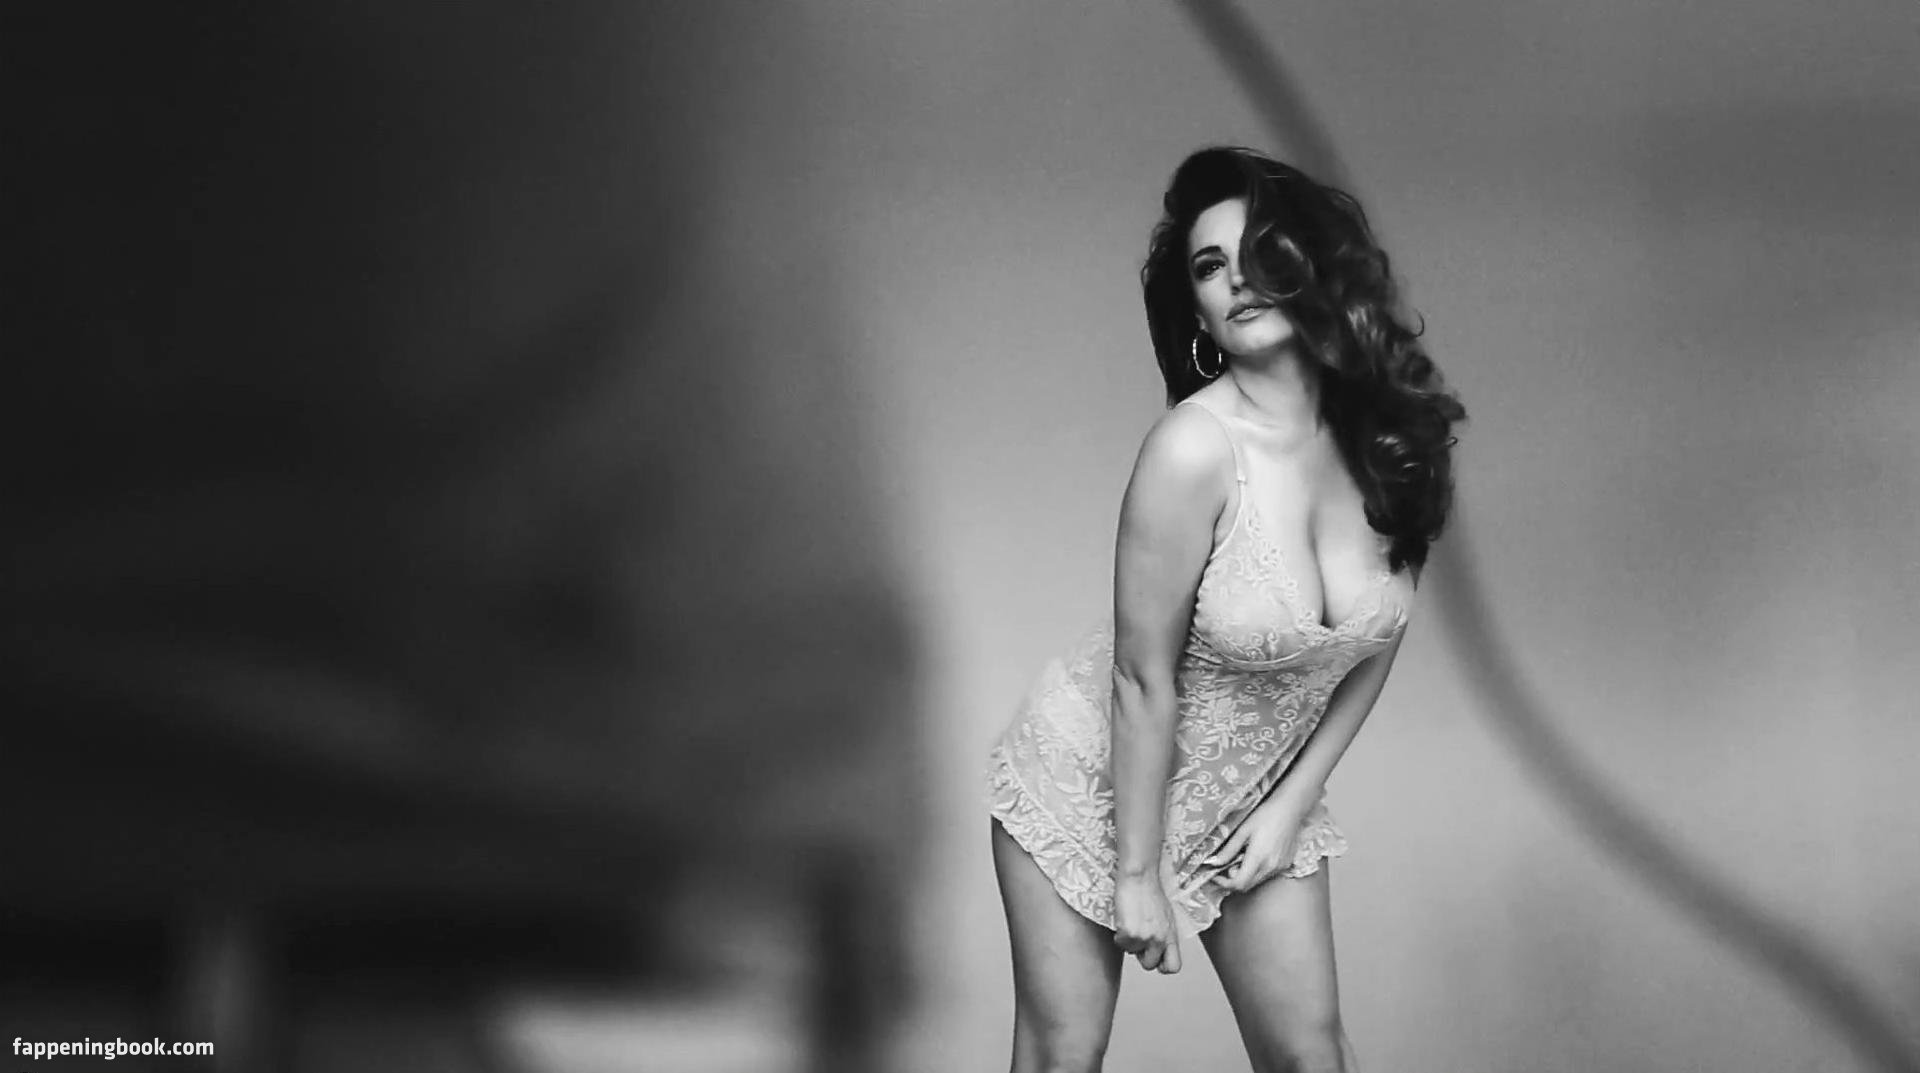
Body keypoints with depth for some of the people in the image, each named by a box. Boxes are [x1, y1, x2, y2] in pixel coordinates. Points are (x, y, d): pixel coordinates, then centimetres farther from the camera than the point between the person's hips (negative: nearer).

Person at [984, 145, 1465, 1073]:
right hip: (1100, 783, -5)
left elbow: (1374, 644, 3)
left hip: (1256, 799, 5)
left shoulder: (1393, 435, -11)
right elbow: (1143, 681, -21)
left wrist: (1293, 803, -1)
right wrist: (1138, 873, -15)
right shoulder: (1195, 449, -27)